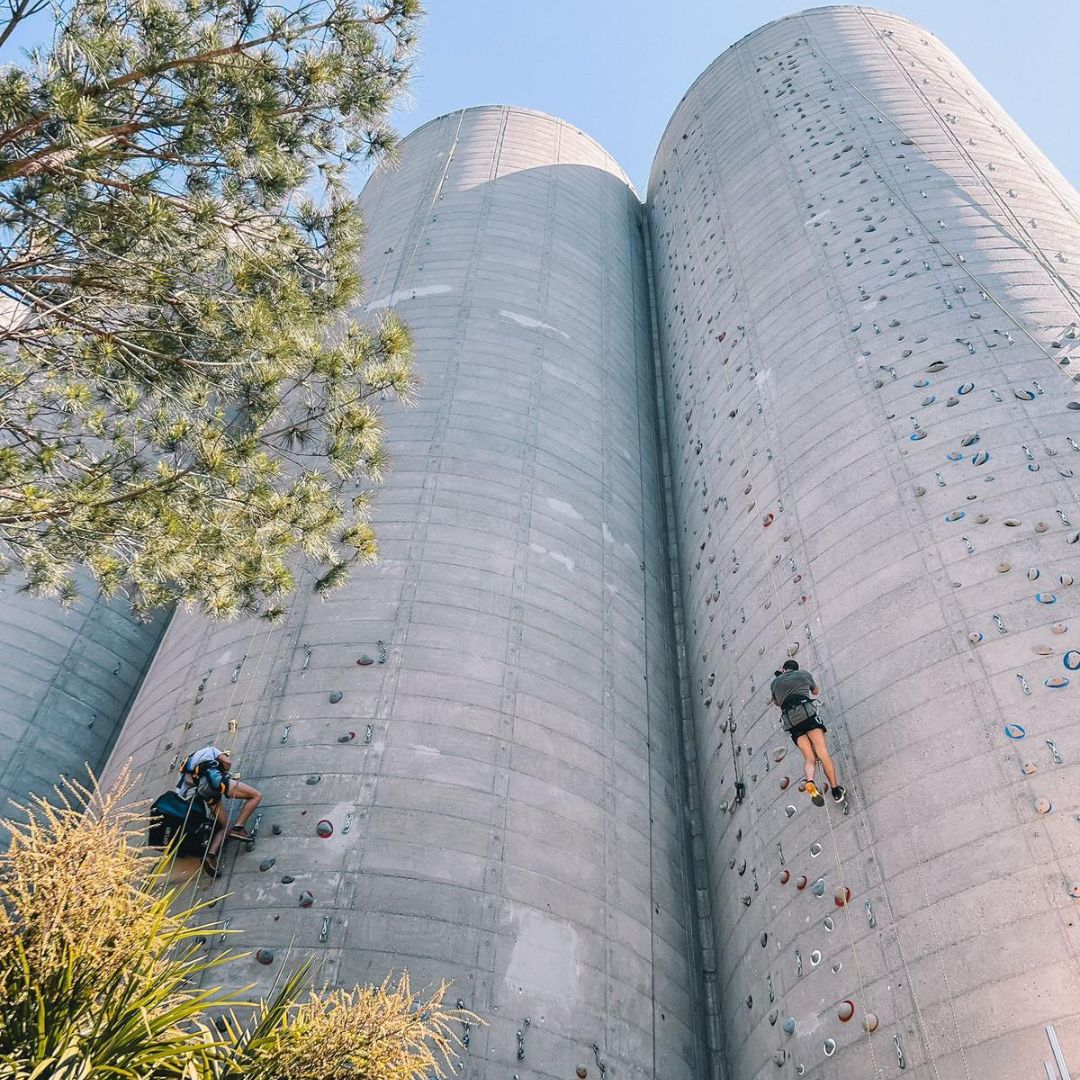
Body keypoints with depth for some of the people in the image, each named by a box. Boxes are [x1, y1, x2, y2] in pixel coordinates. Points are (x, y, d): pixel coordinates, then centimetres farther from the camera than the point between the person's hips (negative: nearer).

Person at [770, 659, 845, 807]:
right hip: (806, 712, -2)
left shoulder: (775, 683, 25)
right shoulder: (804, 674, 22)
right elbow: (816, 692, 41)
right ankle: (836, 791, -7)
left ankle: (810, 782, -30)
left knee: (809, 758, 0)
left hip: (790, 720, 2)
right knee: (823, 754, -3)